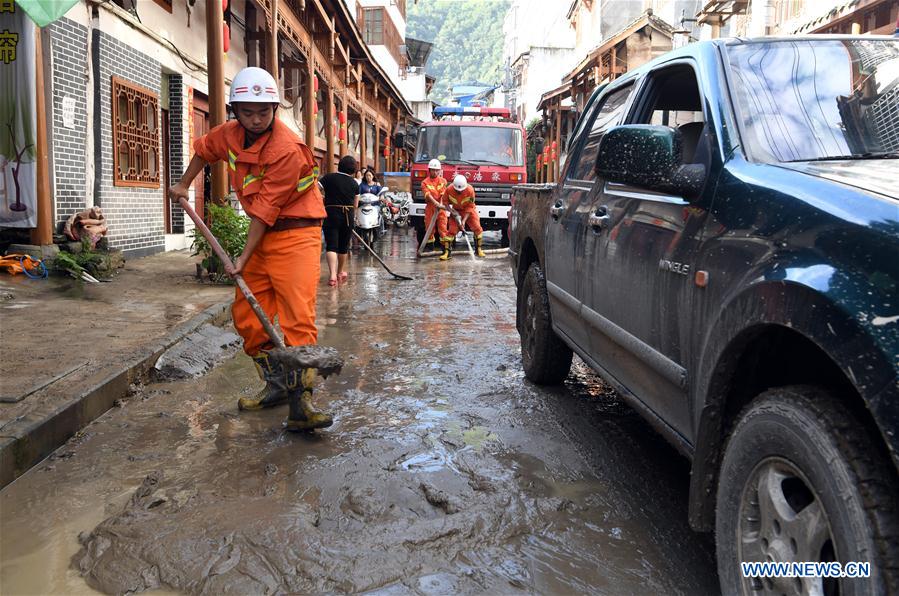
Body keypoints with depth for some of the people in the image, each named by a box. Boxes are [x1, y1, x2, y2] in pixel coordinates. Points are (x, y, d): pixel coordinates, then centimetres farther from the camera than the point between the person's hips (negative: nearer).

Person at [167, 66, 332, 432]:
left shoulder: (287, 150, -22)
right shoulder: (229, 134, 2)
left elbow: (264, 211, -21)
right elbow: (204, 150, 28)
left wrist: (243, 258, -19)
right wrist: (184, 185, 31)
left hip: (296, 235, -8)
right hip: (263, 236, 8)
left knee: (297, 318, -19)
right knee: (246, 315, 9)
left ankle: (301, 402, -18)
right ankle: (277, 385, 20)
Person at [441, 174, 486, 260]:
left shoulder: (470, 190, -28)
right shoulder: (449, 190, -24)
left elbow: (470, 207, -22)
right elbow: (445, 201, -6)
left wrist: (464, 220, -26)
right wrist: (451, 210, -21)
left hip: (469, 210, 0)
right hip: (456, 210, 1)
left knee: (477, 228, -9)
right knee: (451, 230, -9)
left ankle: (478, 249, 7)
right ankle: (447, 252, -4)